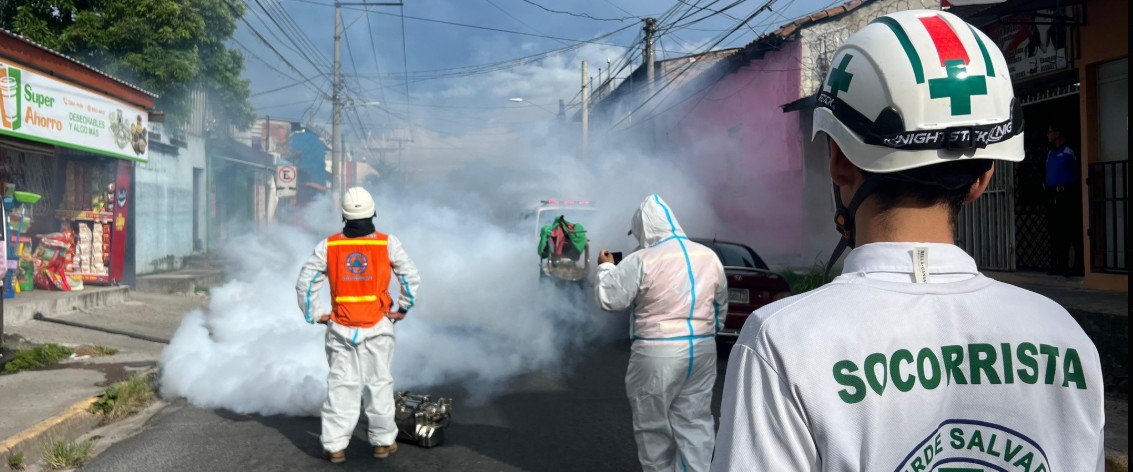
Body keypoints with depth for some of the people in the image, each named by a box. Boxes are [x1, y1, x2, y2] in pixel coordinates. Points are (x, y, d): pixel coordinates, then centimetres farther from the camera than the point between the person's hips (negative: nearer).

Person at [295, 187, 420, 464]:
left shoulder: (328, 246, -2)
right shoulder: (388, 243, -5)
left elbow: (305, 282, 1)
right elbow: (411, 277, -1)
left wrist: (314, 315, 9)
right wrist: (403, 309, 9)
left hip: (341, 329, 1)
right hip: (378, 328, -1)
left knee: (341, 385, 8)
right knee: (379, 383, 10)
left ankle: (334, 446, 10)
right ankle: (383, 442, 19)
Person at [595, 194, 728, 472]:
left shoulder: (641, 261, -13)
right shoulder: (709, 256, 6)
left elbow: (609, 299, -7)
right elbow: (721, 305, 16)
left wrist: (606, 267, 9)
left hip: (658, 354, -5)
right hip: (702, 350, 6)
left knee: (654, 424, 10)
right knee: (695, 422, 12)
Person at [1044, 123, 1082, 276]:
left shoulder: (1069, 151, -8)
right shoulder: (1051, 153, 18)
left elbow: (1078, 172, -12)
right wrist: (1046, 186, 12)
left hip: (1068, 194, -8)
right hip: (1054, 196, 8)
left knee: (1072, 231, -7)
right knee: (1056, 231, 9)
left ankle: (1078, 266, -4)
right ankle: (1059, 265, 14)